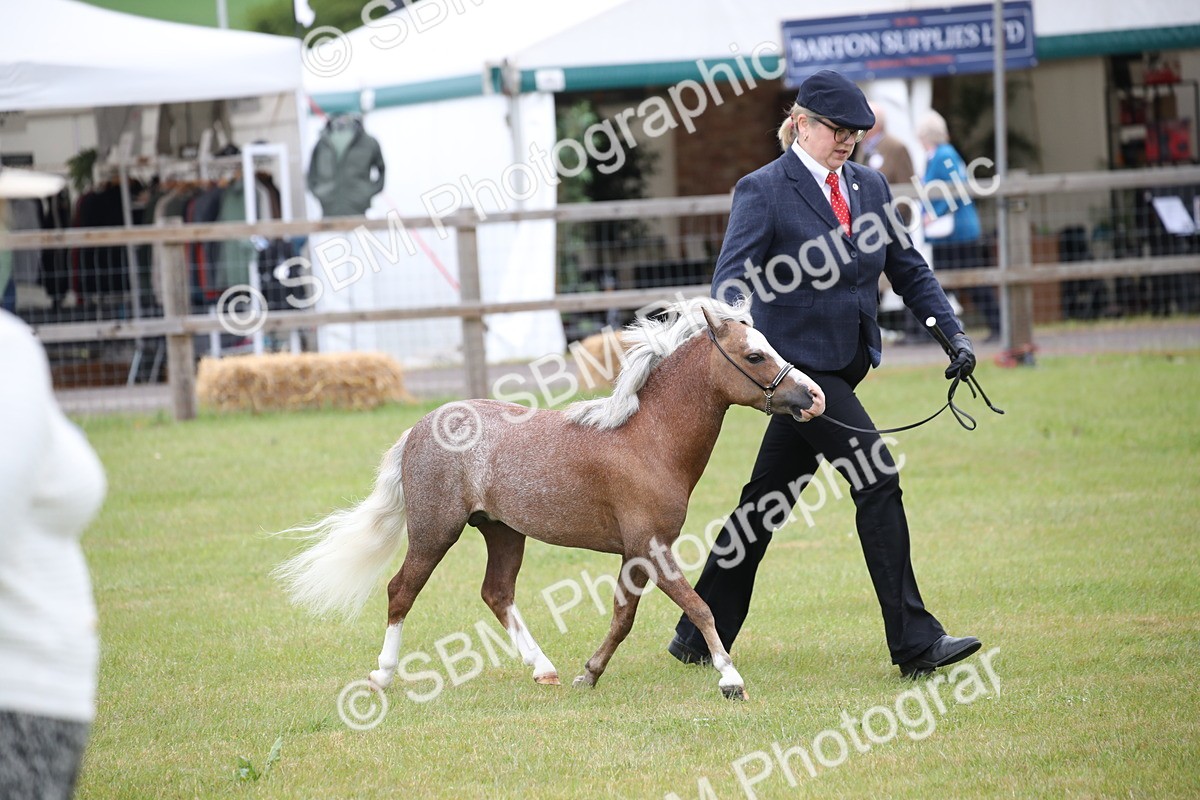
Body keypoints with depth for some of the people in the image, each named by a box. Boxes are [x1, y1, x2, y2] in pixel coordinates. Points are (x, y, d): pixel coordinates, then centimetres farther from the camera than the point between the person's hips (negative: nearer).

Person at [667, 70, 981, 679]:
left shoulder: (868, 186, 11)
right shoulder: (763, 191, -9)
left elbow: (909, 270, 15)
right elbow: (732, 279, -18)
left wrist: (953, 333, 3)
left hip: (844, 365, 7)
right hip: (797, 364, -7)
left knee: (767, 498, 13)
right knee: (877, 477, -15)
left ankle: (699, 638, 23)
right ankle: (914, 643, -14)